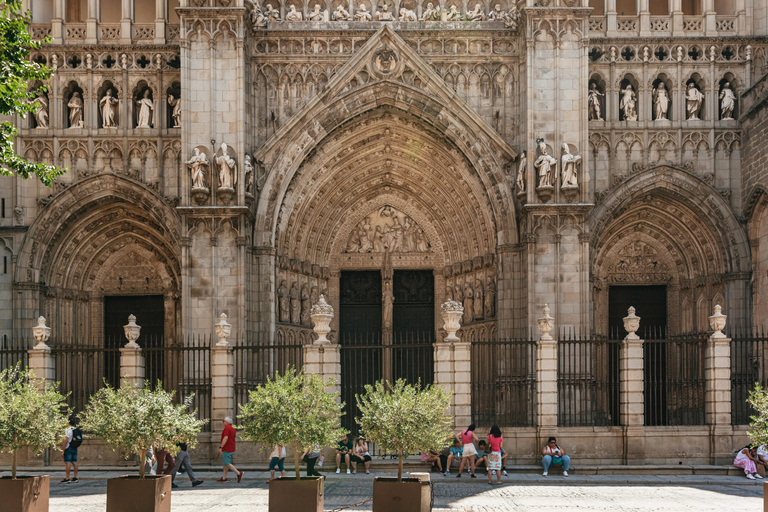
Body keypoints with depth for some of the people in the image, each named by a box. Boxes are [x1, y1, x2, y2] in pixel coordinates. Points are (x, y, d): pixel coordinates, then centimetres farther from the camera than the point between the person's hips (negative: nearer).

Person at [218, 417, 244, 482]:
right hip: (231, 449, 10)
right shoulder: (233, 428, 15)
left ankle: (239, 473, -15)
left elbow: (226, 438, -24)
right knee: (226, 463, 13)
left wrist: (221, 447, -25)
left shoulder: (227, 428, -14)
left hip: (227, 449, -10)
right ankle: (224, 478, 15)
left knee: (227, 464, -10)